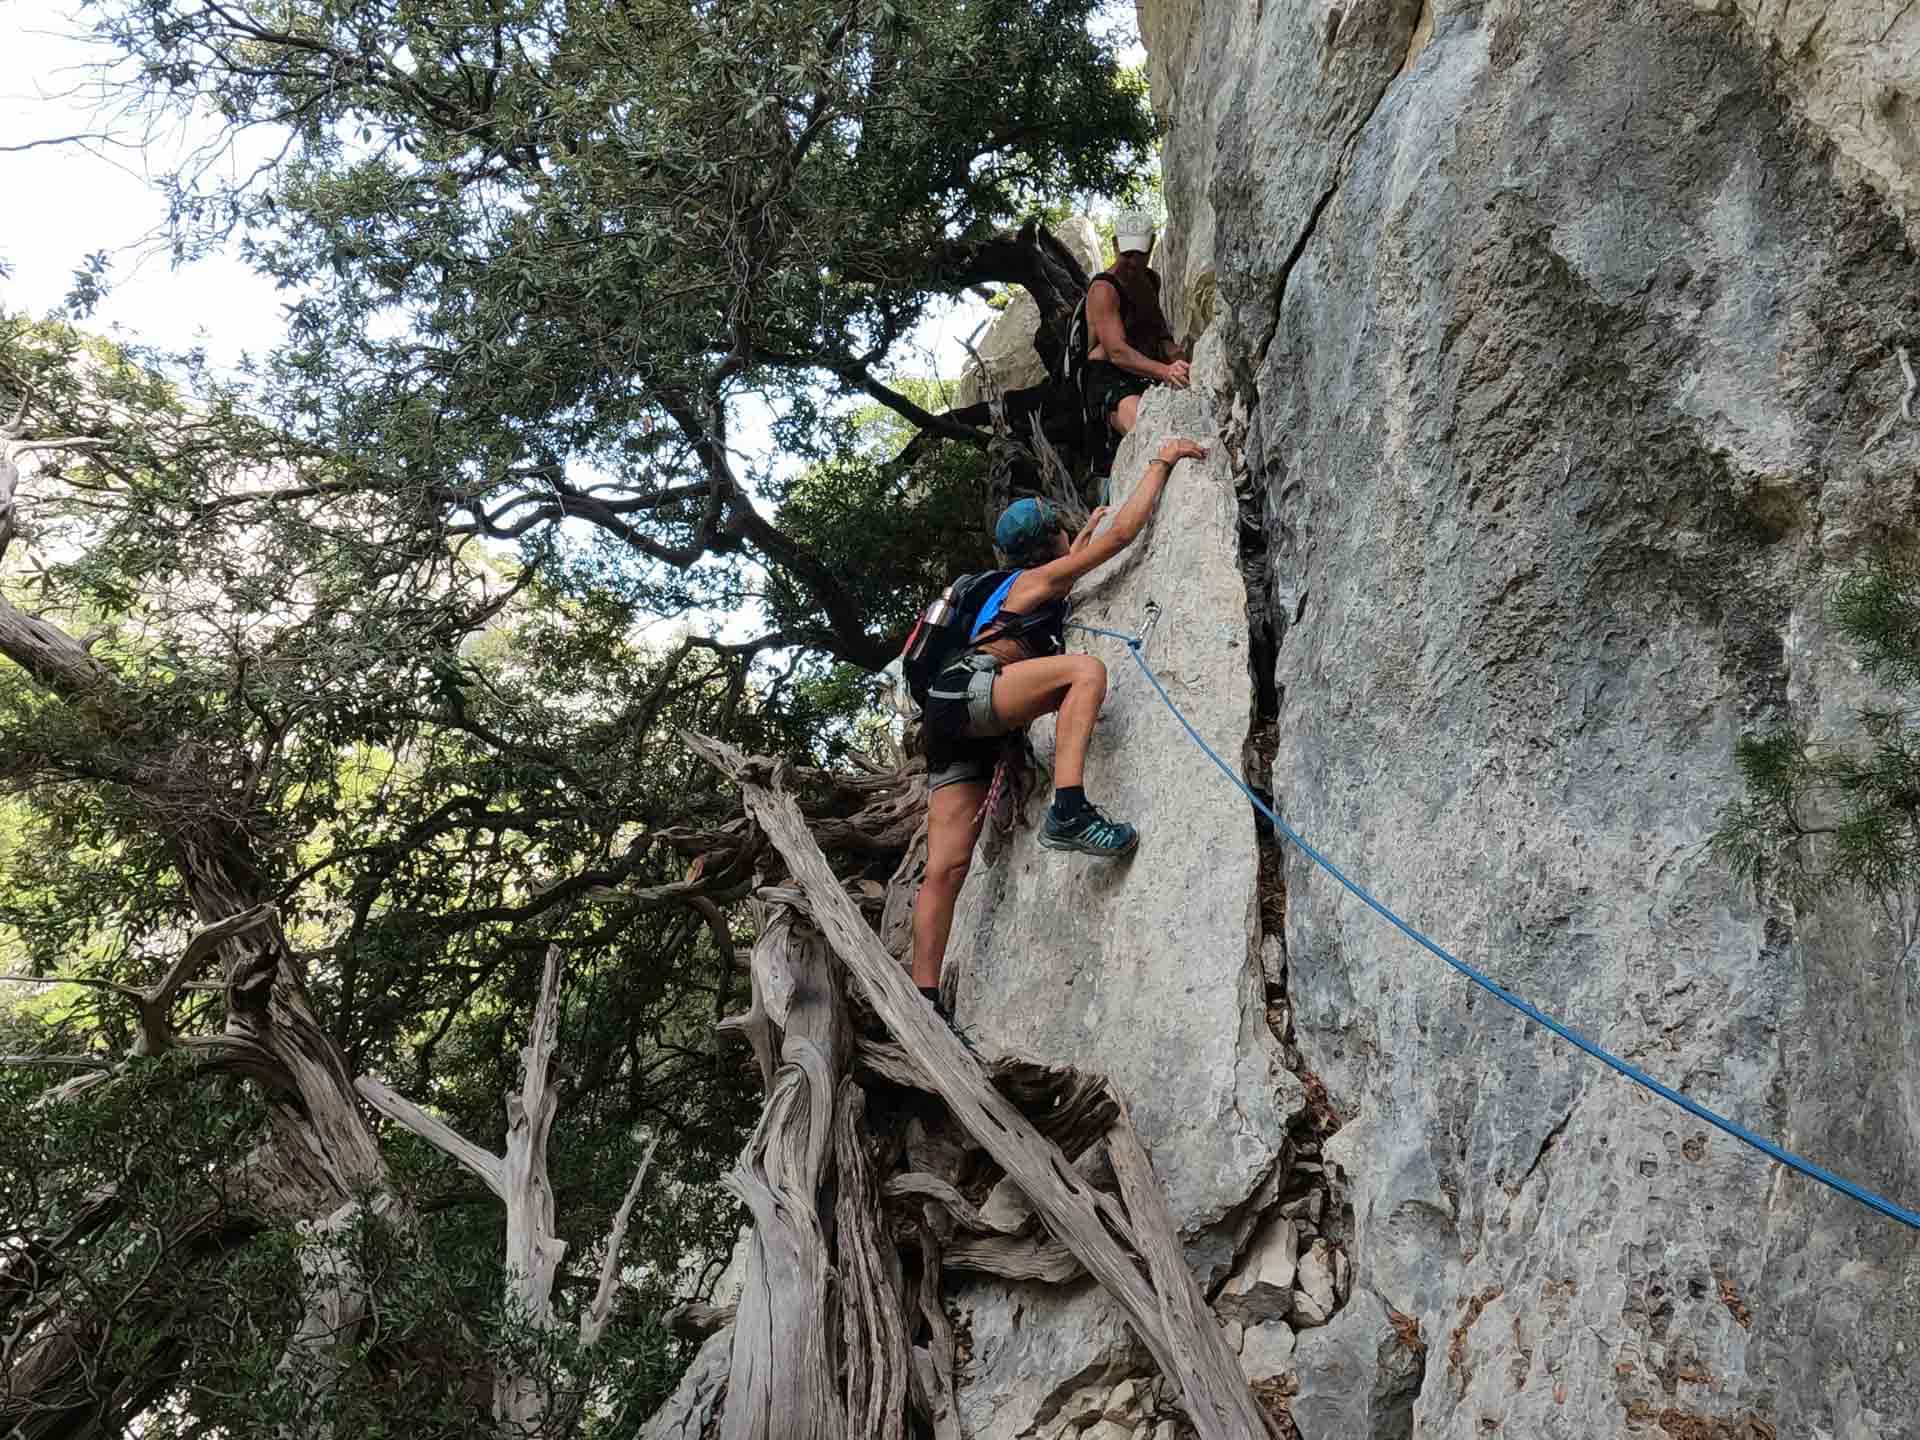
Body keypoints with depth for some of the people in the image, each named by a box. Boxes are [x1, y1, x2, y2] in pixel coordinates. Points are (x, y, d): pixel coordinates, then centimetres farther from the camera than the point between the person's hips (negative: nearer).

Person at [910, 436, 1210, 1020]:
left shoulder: (1019, 583, 33)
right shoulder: (1041, 576, 9)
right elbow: (1123, 532, 6)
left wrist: (1084, 533, 63)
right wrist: (1163, 461, 14)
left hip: (957, 732, 9)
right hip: (966, 690, -9)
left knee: (947, 866, -1)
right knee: (1086, 668, -20)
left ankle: (926, 1000, -8)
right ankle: (1069, 812, -36)